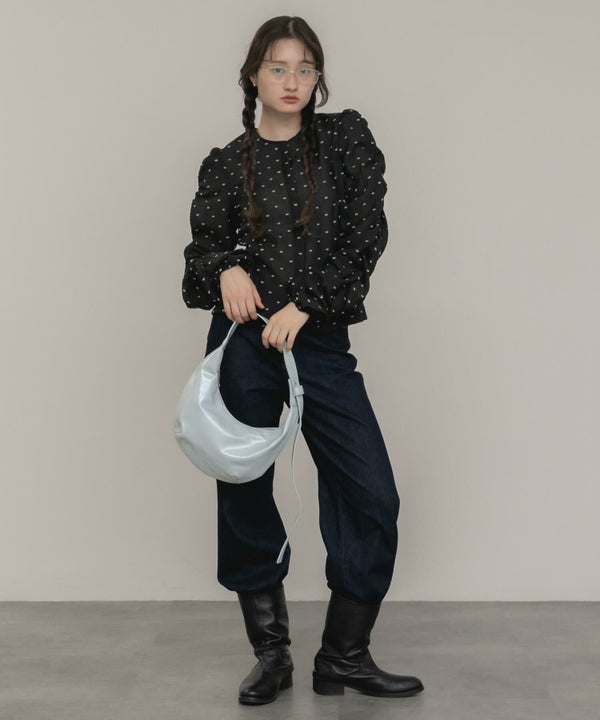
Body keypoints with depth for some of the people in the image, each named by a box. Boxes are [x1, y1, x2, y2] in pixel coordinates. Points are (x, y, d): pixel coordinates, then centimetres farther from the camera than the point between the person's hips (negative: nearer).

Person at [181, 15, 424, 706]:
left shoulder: (346, 138, 6)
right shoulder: (226, 164, 7)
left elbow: (367, 234, -3)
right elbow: (203, 246, 9)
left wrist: (304, 306, -12)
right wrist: (227, 269, -15)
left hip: (320, 339, 0)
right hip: (245, 339, 0)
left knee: (371, 494, -5)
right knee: (245, 493, 3)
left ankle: (344, 656, 10)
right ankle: (270, 654, 19)